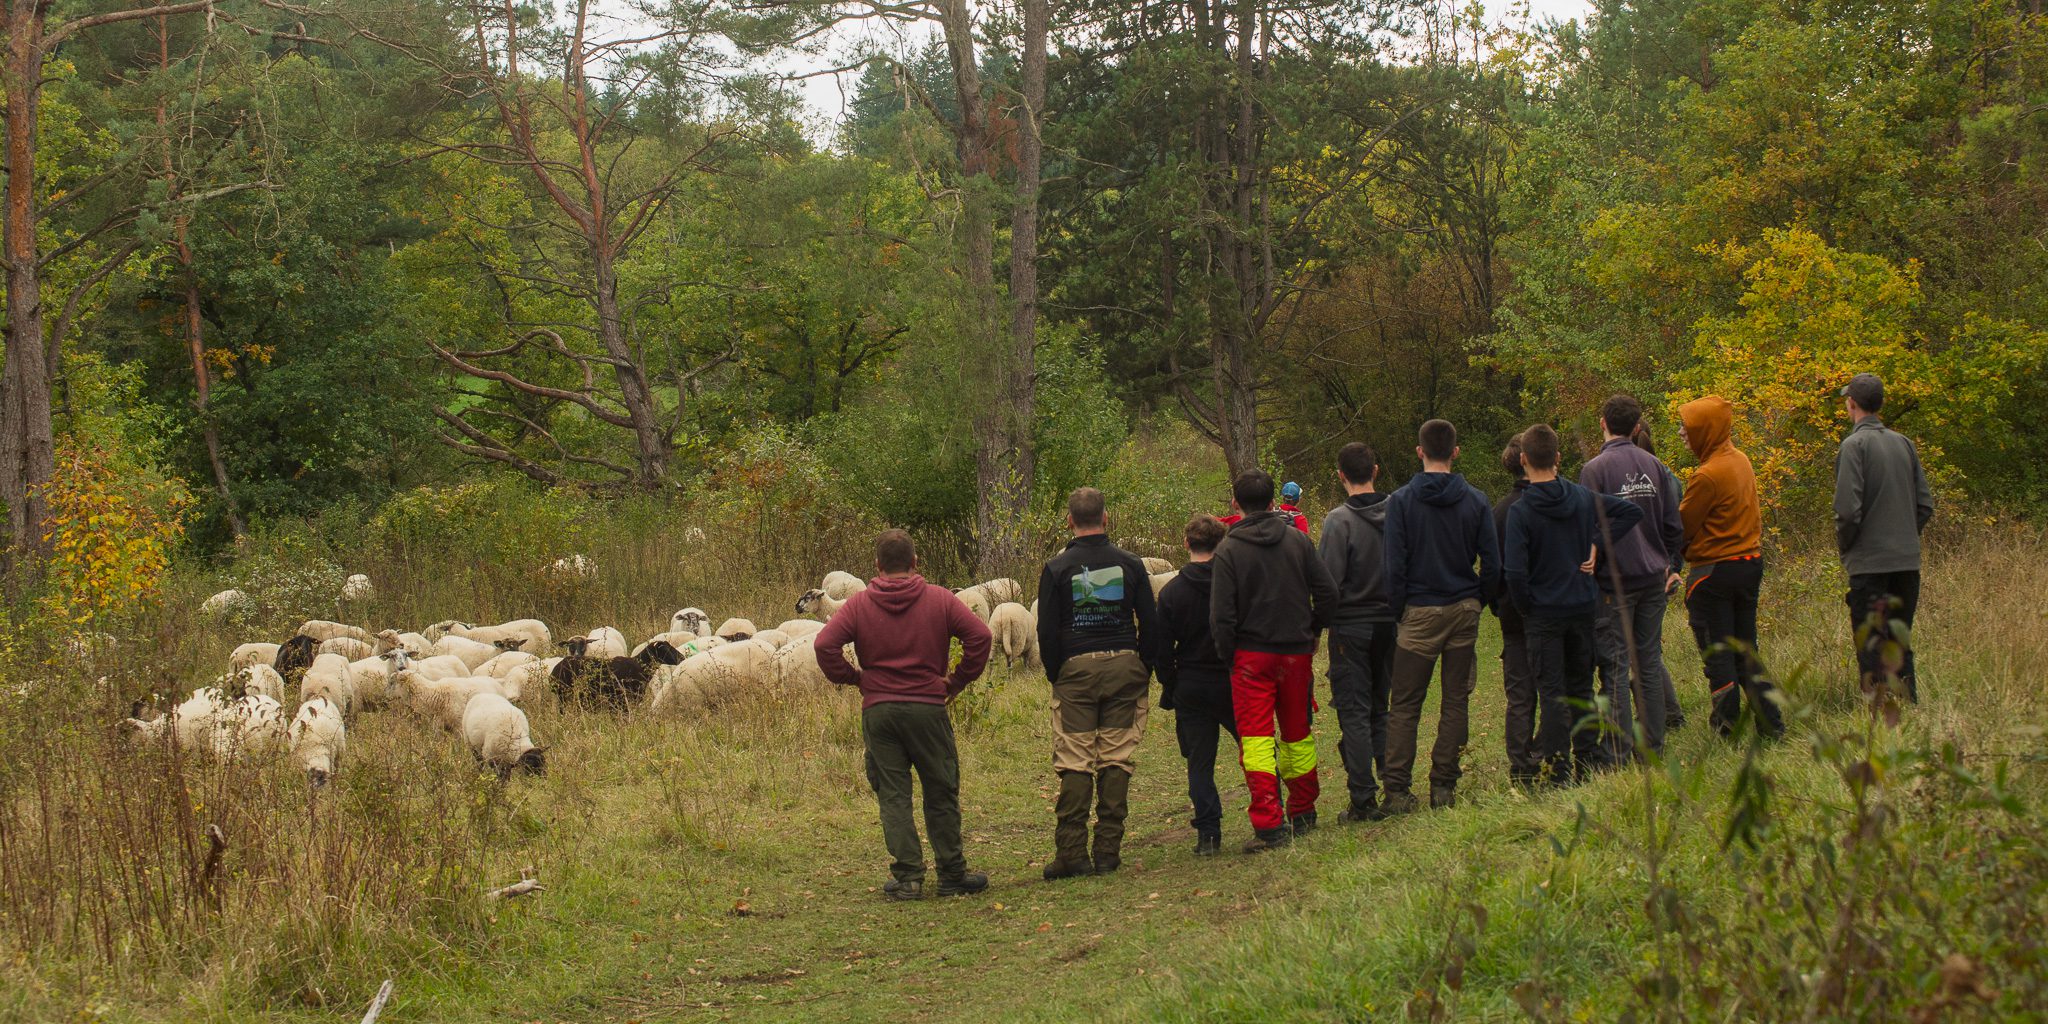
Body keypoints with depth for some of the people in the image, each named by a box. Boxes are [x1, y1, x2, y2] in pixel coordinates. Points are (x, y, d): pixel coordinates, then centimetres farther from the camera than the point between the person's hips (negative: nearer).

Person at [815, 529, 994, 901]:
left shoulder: (859, 605, 2)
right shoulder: (939, 599, 1)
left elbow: (825, 644, -9)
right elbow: (979, 635, -7)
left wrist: (850, 677, 6)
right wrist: (958, 679, 3)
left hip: (878, 711, 0)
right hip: (928, 707, 0)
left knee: (893, 796, 4)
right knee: (941, 793, 9)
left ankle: (908, 877, -1)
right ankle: (952, 874, 12)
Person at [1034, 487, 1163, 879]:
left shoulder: (1057, 569, -3)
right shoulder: (1129, 564, 3)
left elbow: (1047, 630, -3)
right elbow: (1151, 622, 4)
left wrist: (1055, 674, 9)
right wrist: (1145, 668, 13)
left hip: (1075, 670, -2)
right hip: (1124, 667, 2)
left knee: (1074, 764, 0)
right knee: (1117, 761, 3)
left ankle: (1072, 852, -4)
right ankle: (1108, 851, 3)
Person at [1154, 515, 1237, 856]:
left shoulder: (1171, 592, -6)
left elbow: (1162, 648, -3)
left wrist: (1168, 689, 8)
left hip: (1191, 689, 0)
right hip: (1232, 683, 0)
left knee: (1200, 763, 6)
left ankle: (1208, 832, -1)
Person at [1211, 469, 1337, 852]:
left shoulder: (1229, 550, -7)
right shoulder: (1297, 539, 1)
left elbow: (1221, 613, -10)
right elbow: (1327, 592, 0)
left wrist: (1227, 656, 1)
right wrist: (1312, 630, 15)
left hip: (1251, 655, -3)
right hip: (1296, 651, 3)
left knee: (1255, 738, -4)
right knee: (1297, 734, 17)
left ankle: (1269, 823, -14)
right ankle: (1303, 813, 27)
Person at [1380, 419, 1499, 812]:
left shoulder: (1401, 501, -6)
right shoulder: (1475, 500, 0)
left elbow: (1394, 564, -8)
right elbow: (1492, 562, 0)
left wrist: (1398, 611, 1)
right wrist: (1478, 601, 14)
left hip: (1420, 613, -2)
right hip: (1464, 610, 2)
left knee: (1404, 706, 2)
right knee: (1456, 700, 9)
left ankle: (1396, 790, -2)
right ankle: (1444, 786, 9)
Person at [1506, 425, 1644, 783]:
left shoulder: (1520, 512, -15)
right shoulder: (1583, 498, 0)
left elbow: (1514, 572, -20)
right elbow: (1631, 511, 1)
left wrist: (1526, 608, -4)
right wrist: (1598, 545, -2)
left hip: (1543, 615, -4)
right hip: (1583, 608, 4)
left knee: (1552, 693, 0)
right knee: (1582, 688, 15)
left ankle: (1560, 772, -2)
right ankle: (1588, 764, 17)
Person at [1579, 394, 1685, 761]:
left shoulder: (1594, 469, -10)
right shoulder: (1655, 466, 7)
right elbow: (1674, 524, 10)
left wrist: (1588, 567, -2)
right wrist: (1674, 566, 19)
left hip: (1614, 581, -5)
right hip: (1654, 579, 5)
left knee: (1615, 666, -3)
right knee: (1649, 662, 11)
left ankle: (1617, 751, -3)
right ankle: (1653, 743, 14)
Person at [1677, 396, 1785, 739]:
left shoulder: (1709, 475, -19)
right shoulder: (1741, 460, 7)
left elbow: (1681, 526, -10)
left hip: (1715, 571, -8)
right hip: (1751, 563, 8)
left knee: (1717, 657, 1)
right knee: (1746, 651, 15)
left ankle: (1727, 730, 4)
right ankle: (1771, 723, 15)